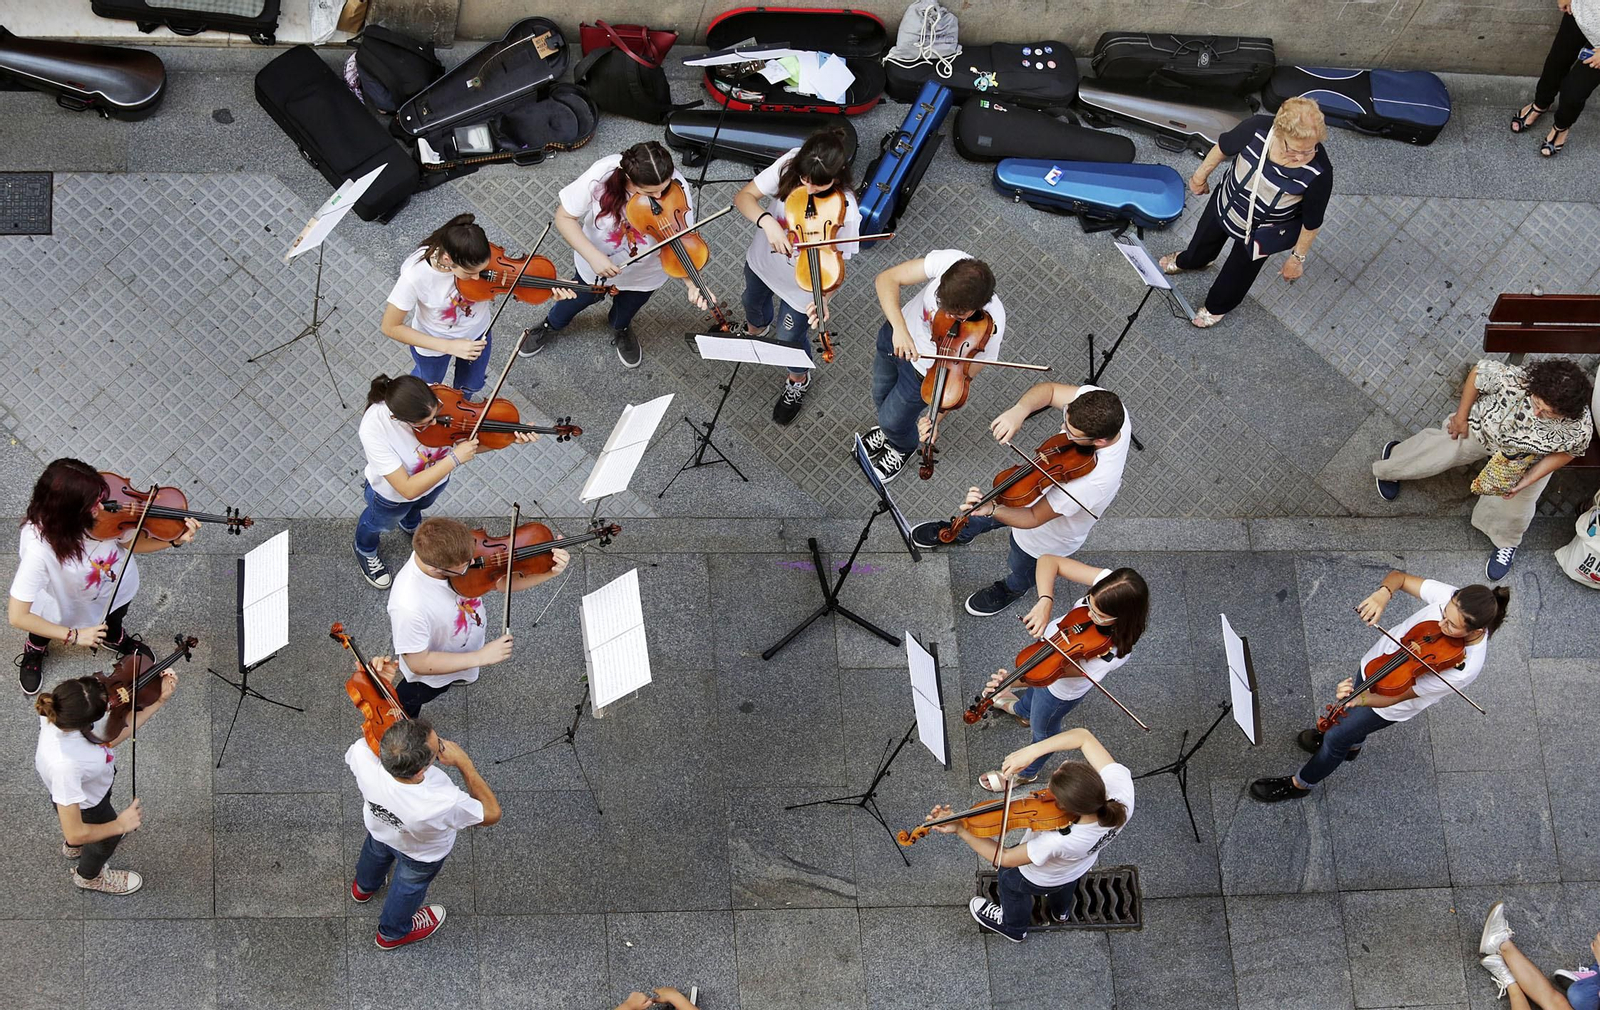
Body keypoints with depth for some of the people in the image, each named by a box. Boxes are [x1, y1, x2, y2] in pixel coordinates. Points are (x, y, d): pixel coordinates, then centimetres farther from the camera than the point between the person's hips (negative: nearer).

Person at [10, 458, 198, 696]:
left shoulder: (107, 513, -33)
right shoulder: (39, 548, -44)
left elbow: (132, 543, -12)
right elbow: (17, 617, -36)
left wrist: (176, 541, -28)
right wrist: (74, 636, -32)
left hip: (113, 585, 4)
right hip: (64, 603, -4)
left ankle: (116, 638, 61)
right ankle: (34, 651, 46)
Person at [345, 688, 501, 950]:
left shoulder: (363, 754, -44)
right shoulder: (442, 804, -51)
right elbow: (492, 813, -30)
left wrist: (381, 684, -20)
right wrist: (463, 762, -32)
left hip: (379, 824, 3)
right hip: (422, 853, -3)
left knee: (376, 852, 40)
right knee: (409, 887, 32)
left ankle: (363, 886, 74)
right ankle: (392, 933, 64)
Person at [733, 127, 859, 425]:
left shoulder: (844, 211, -37)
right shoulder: (789, 165, -30)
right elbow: (744, 196, -25)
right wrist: (767, 221, -44)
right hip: (762, 258, 4)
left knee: (789, 337, 17)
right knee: (753, 301, 34)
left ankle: (799, 381, 53)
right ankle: (756, 328, 74)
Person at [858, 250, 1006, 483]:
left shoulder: (990, 327, -38)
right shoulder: (948, 261, -35)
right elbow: (886, 280, -29)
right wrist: (899, 328, -41)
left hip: (925, 372, -3)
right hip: (896, 333, 3)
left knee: (892, 421, 19)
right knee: (880, 397, 29)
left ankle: (903, 448, 58)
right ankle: (890, 430, 66)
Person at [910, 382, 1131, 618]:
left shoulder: (1094, 480, -47)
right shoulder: (1103, 405, -32)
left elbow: (1033, 518, -36)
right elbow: (1049, 390, -19)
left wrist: (990, 510, -51)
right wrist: (1019, 410, -39)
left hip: (1050, 537, -5)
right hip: (1040, 486, 5)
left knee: (1022, 569, 29)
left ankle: (1012, 589, 64)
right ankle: (962, 532, 66)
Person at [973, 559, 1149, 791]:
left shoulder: (1114, 653, -44)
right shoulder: (1107, 582, -34)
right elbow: (1049, 561, -31)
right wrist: (1045, 601, -46)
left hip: (1062, 690, -5)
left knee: (1043, 728, 28)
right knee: (1034, 690, 39)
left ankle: (1025, 773, 61)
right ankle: (1022, 710, 76)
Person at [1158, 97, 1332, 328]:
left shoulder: (1319, 173, -41)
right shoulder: (1257, 128, -37)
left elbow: (1312, 221, -22)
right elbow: (1224, 147, -14)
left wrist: (1298, 257, -8)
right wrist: (1201, 174, 4)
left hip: (1260, 234, -2)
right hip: (1226, 203, 2)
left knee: (1238, 271, 27)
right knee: (1206, 236, 35)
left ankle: (1218, 306, 62)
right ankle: (1190, 261, 73)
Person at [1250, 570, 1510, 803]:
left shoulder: (1464, 668, -40)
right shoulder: (1451, 598, -30)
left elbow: (1393, 697, -33)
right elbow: (1399, 577, -15)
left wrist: (1357, 700, -49)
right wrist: (1383, 593, -37)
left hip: (1392, 703, -5)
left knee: (1335, 738, 15)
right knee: (1352, 716, 33)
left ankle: (1300, 784, 45)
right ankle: (1352, 744, 69)